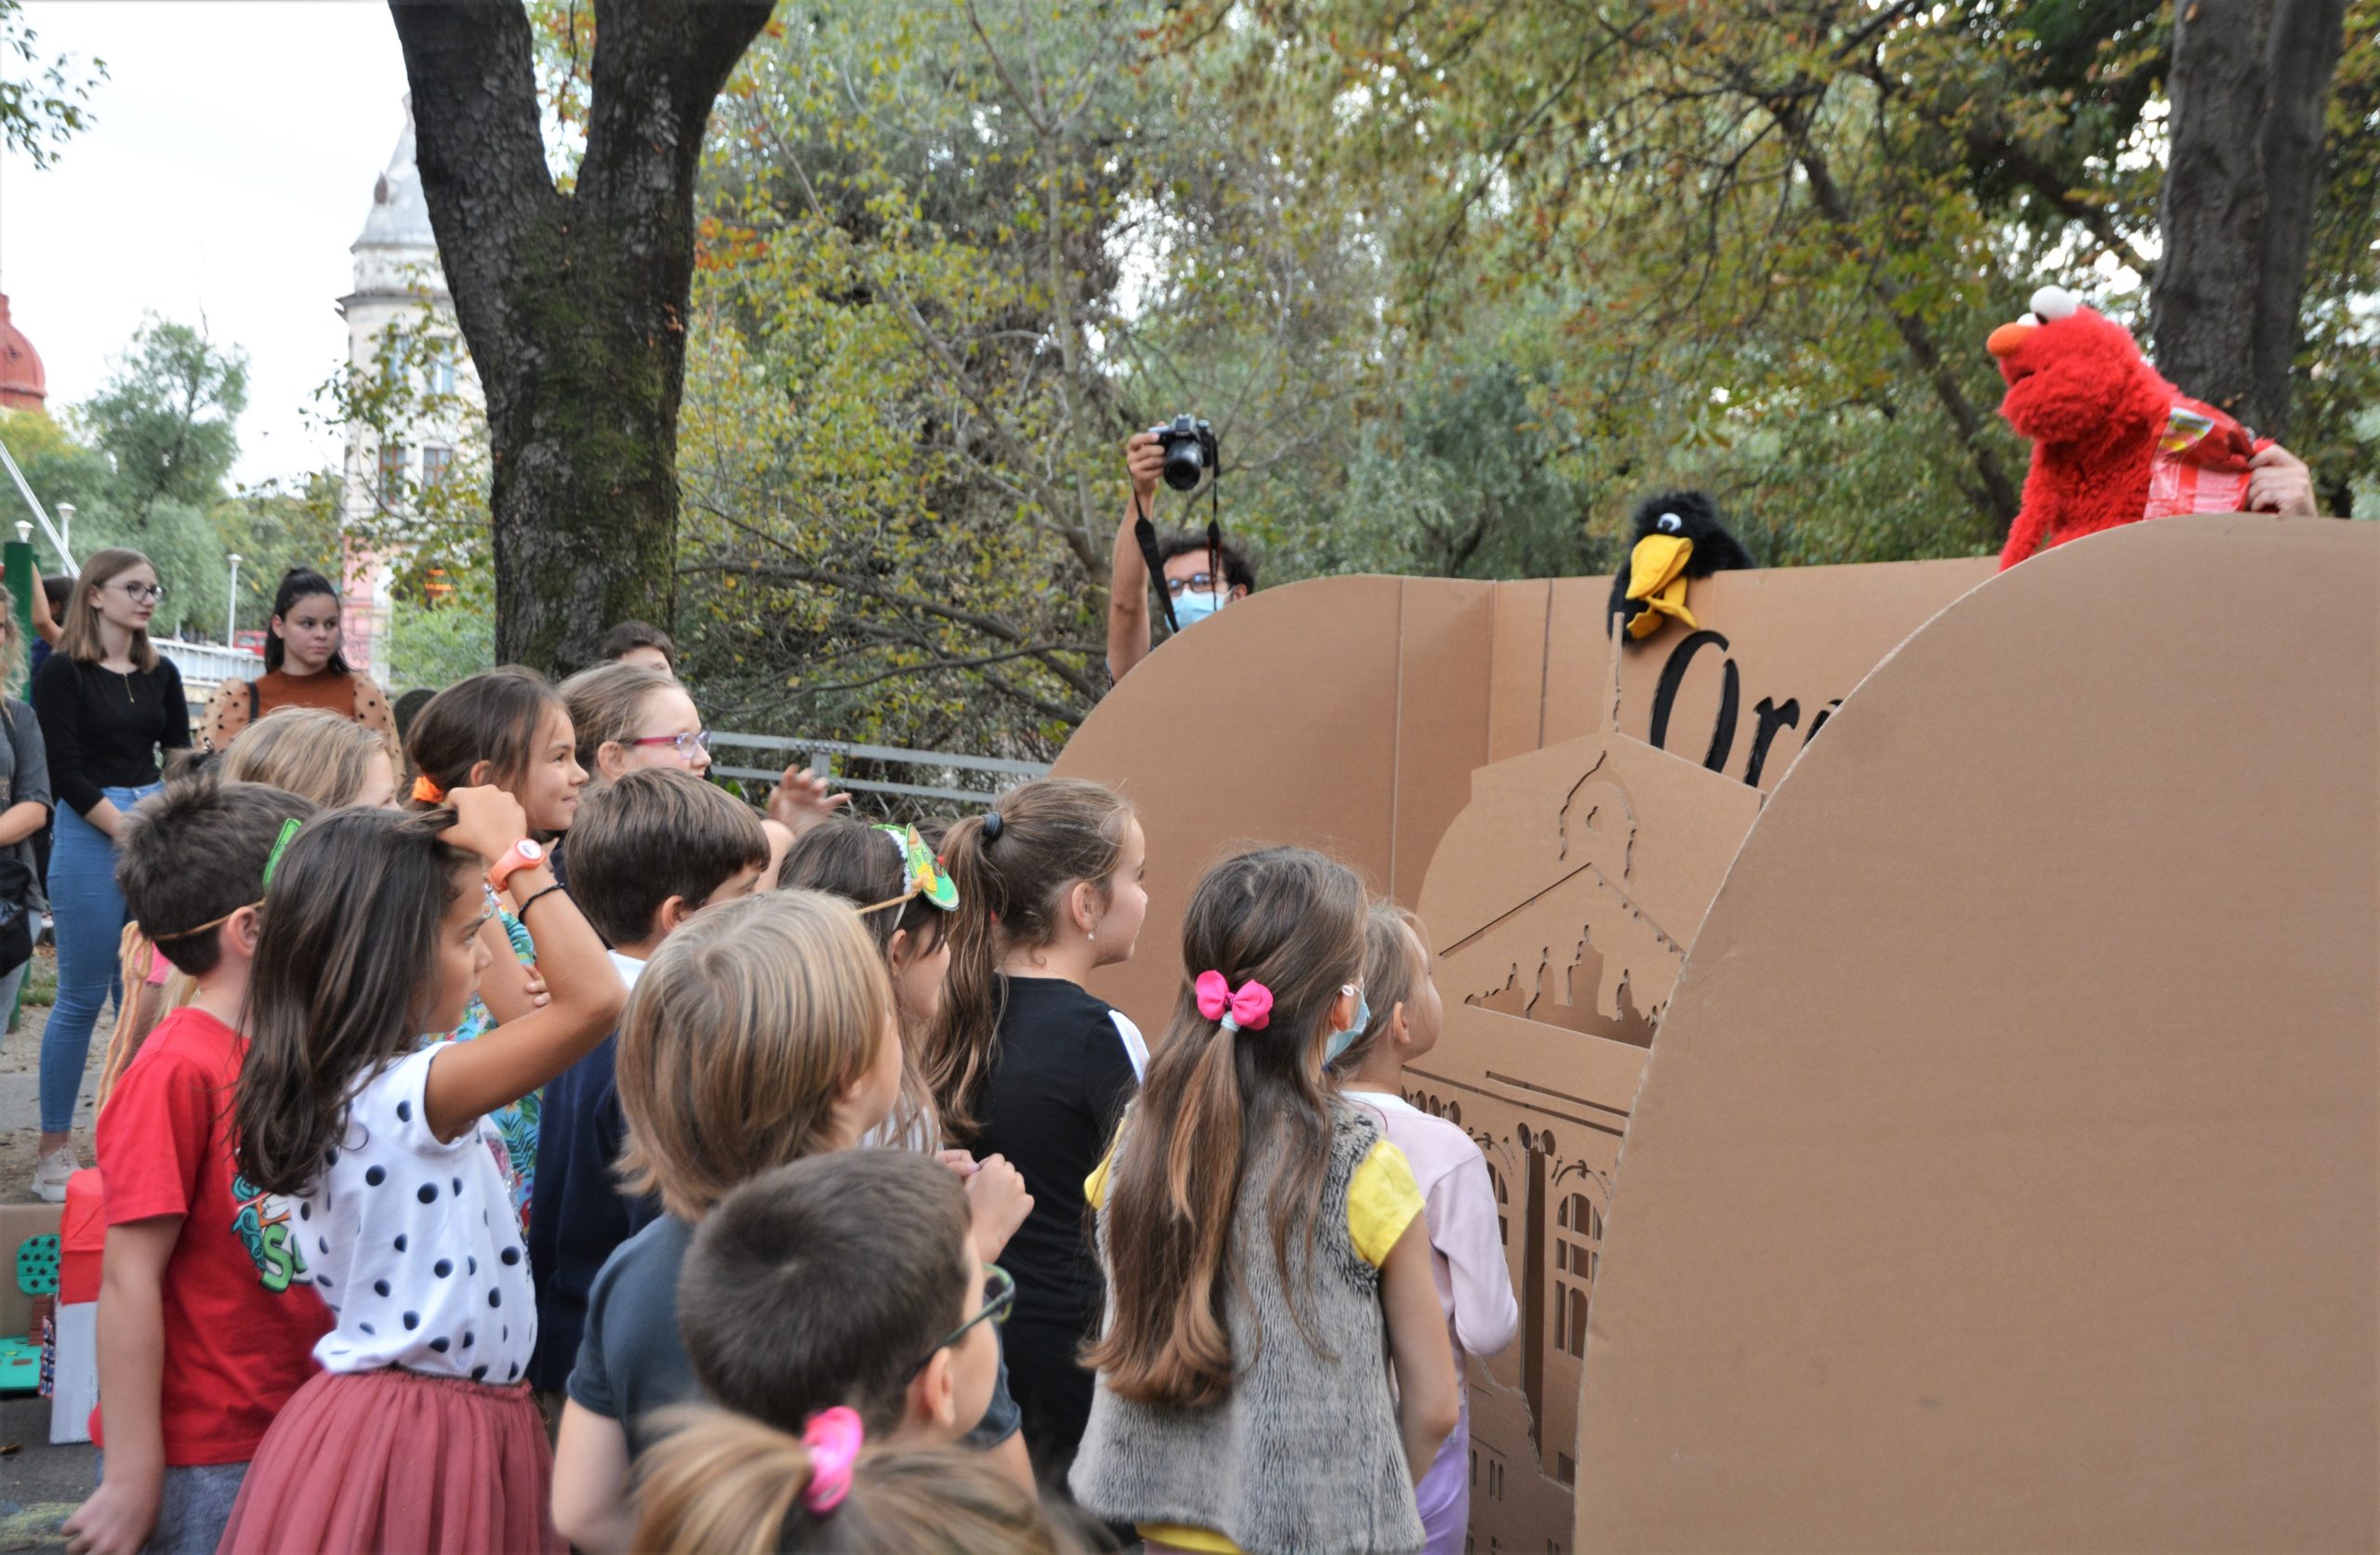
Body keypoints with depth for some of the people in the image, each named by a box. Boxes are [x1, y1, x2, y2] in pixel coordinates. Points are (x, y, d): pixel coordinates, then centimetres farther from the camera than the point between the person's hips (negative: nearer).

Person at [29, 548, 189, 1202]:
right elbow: (67, 774, -10)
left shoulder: (161, 674, 12)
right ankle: (54, 1149, 7)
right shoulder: (63, 673, -4)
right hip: (89, 832, -5)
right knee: (82, 998, -2)